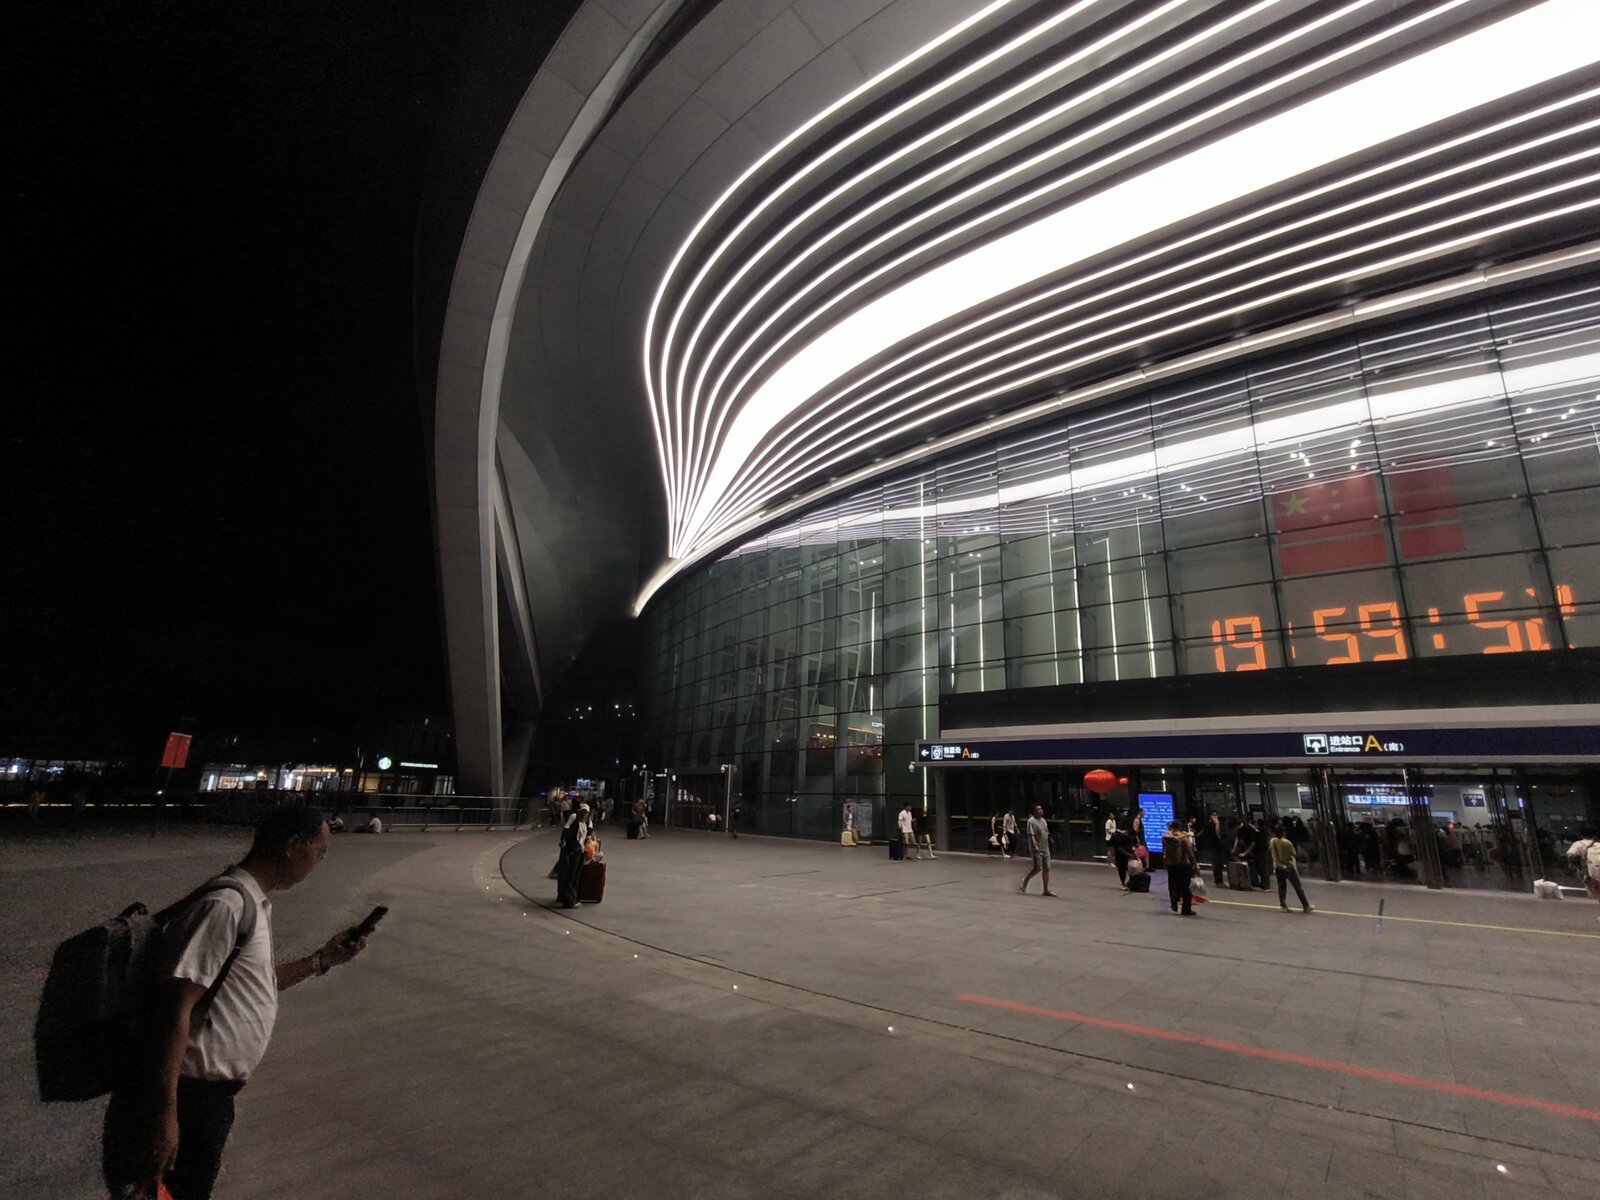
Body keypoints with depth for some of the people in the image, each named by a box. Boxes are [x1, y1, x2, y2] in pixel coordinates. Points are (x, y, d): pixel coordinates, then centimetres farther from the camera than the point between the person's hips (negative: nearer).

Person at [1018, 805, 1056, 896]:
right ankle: (1025, 881, 15)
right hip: (1037, 850, -7)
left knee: (1047, 868, 4)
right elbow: (1031, 835, -19)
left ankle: (1046, 890, 9)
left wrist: (1047, 846, 19)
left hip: (1045, 849, 7)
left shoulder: (1044, 821, 14)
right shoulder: (1031, 821, -11)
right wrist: (1035, 846, -30)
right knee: (1037, 868, -7)